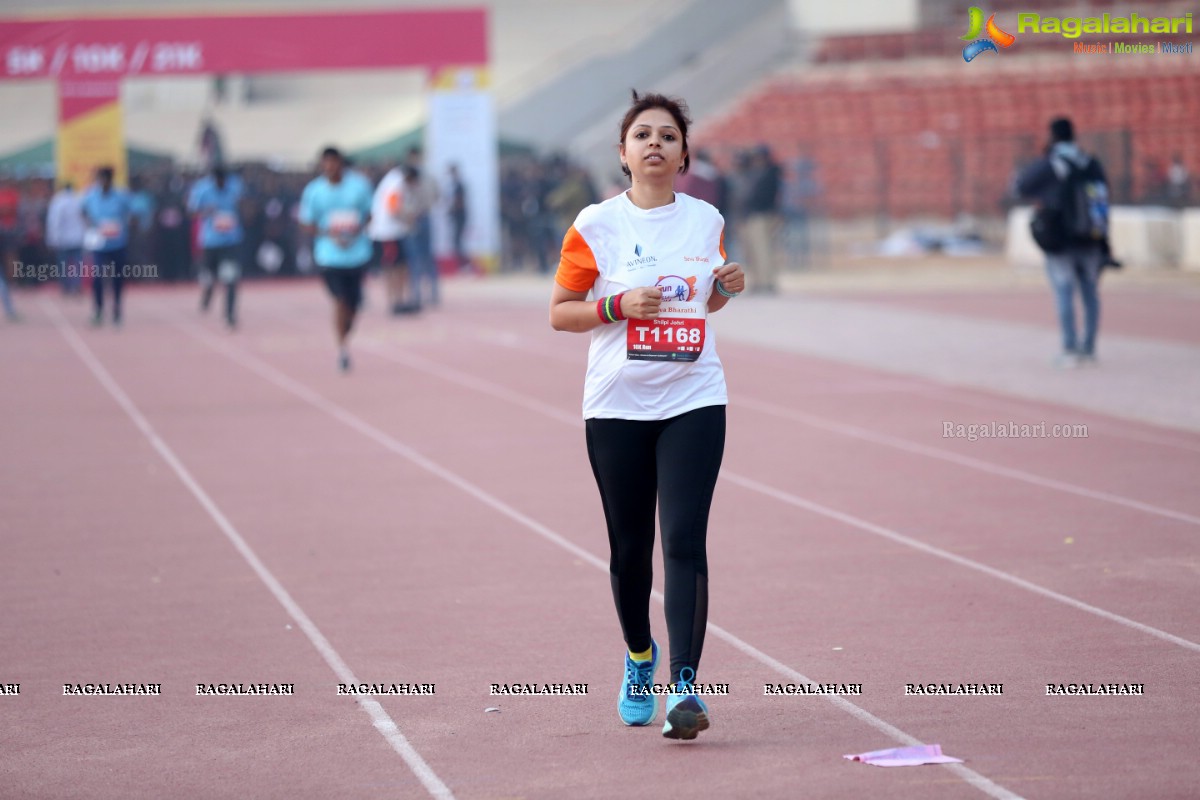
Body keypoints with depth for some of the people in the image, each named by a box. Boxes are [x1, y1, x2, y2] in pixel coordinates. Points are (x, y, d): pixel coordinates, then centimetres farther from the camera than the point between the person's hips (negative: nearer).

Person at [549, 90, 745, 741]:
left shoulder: (706, 220, 6)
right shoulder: (596, 225, -2)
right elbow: (559, 313, 2)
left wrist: (725, 288, 0)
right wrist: (618, 306, -14)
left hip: (694, 401, 1)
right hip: (617, 406, -1)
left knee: (685, 541, -12)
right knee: (629, 547, 8)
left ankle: (684, 684, -14)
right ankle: (639, 657, 34)